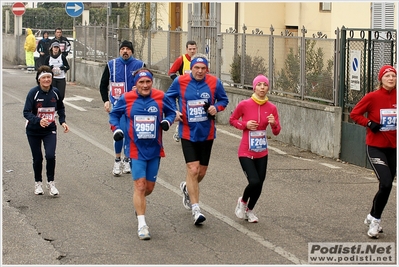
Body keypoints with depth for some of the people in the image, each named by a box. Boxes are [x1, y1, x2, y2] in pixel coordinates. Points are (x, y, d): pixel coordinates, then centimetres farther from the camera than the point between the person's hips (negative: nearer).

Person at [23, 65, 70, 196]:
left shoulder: (55, 92, -5)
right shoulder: (33, 92, -16)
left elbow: (61, 108, 14)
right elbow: (26, 112, -22)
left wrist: (62, 121, 1)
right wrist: (38, 121, -38)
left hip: (50, 130, 2)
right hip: (33, 131, -2)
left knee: (50, 155, -15)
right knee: (37, 158, 6)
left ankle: (51, 183, 4)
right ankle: (38, 183, 29)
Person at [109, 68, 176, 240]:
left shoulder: (160, 97, -3)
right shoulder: (126, 99, -5)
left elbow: (171, 112, 11)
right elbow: (114, 114, 10)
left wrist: (167, 121, -10)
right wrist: (116, 129, -6)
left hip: (155, 149, 2)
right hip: (136, 149, -2)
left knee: (149, 187, 12)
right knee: (139, 185, -9)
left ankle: (139, 204, 47)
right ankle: (142, 225, -3)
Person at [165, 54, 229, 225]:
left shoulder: (214, 82, -4)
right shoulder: (180, 82, -7)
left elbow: (223, 99, 9)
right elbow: (169, 97, 10)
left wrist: (217, 107, -12)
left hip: (207, 133, 3)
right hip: (188, 133, -3)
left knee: (201, 172, 13)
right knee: (193, 169, -13)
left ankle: (187, 187, 47)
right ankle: (195, 209, -6)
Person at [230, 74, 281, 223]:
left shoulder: (271, 108, -2)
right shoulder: (244, 105, -11)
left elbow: (276, 132, 4)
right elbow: (232, 120, 4)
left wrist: (274, 123, -17)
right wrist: (245, 124, -13)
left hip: (262, 153, 4)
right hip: (246, 152, -4)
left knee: (259, 185, 7)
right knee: (254, 182, -17)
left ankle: (249, 210, 33)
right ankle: (242, 201, 16)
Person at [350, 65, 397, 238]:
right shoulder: (373, 97, -10)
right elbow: (354, 114, -3)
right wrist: (369, 123, -16)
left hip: (393, 148, 5)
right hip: (375, 147, -4)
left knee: (387, 186, 10)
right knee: (386, 183, -16)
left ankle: (373, 218, 31)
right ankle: (375, 219, 3)